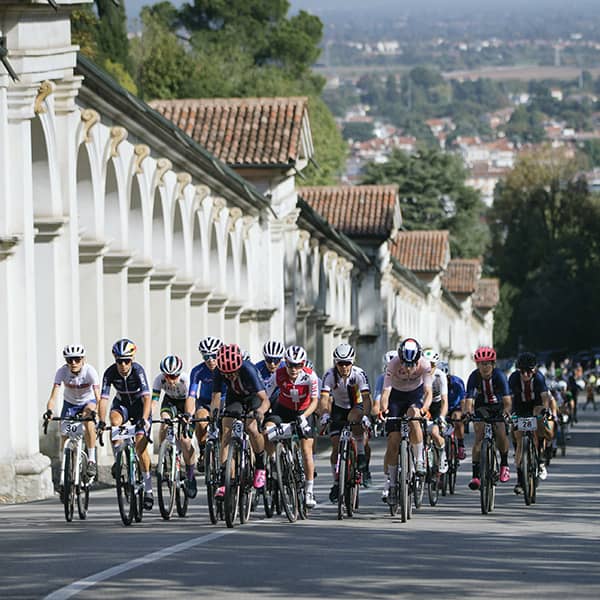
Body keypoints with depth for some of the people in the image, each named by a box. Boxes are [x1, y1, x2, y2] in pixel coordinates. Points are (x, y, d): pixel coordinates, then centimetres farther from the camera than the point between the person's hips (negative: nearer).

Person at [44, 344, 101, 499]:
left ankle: (91, 460, -22)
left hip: (88, 402, -2)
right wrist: (49, 410, -51)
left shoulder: (90, 371, -29)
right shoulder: (62, 372, -25)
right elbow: (54, 395, -32)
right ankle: (63, 479, -7)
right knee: (65, 434, -12)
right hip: (70, 403, 2)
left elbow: (98, 396, -36)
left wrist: (96, 411, -55)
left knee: (88, 419, -34)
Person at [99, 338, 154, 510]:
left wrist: (144, 419, -50)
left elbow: (147, 397, -37)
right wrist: (101, 421, -40)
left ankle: (148, 489, 0)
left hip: (140, 405, -2)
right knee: (114, 421, -34)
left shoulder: (138, 370, -29)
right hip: (122, 404, 2)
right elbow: (103, 398, -26)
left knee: (140, 445, -12)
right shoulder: (110, 373, -23)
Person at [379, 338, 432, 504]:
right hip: (397, 395, 0)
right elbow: (386, 392, -30)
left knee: (413, 416, -35)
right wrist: (383, 409, -50)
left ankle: (419, 460, -20)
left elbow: (428, 392, -28)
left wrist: (424, 408, -48)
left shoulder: (424, 364, -27)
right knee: (393, 440, -9)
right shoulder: (393, 365, -28)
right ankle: (390, 481, 2)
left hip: (416, 394, 0)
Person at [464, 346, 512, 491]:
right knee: (479, 435, -18)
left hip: (499, 405, -1)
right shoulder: (474, 377, -23)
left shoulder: (499, 376, -27)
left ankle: (504, 464, 6)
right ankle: (475, 475, -21)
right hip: (482, 406, 1)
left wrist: (506, 411, -56)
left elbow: (507, 399, -37)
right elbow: (469, 398, -33)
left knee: (500, 432, -21)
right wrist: (467, 411, -53)